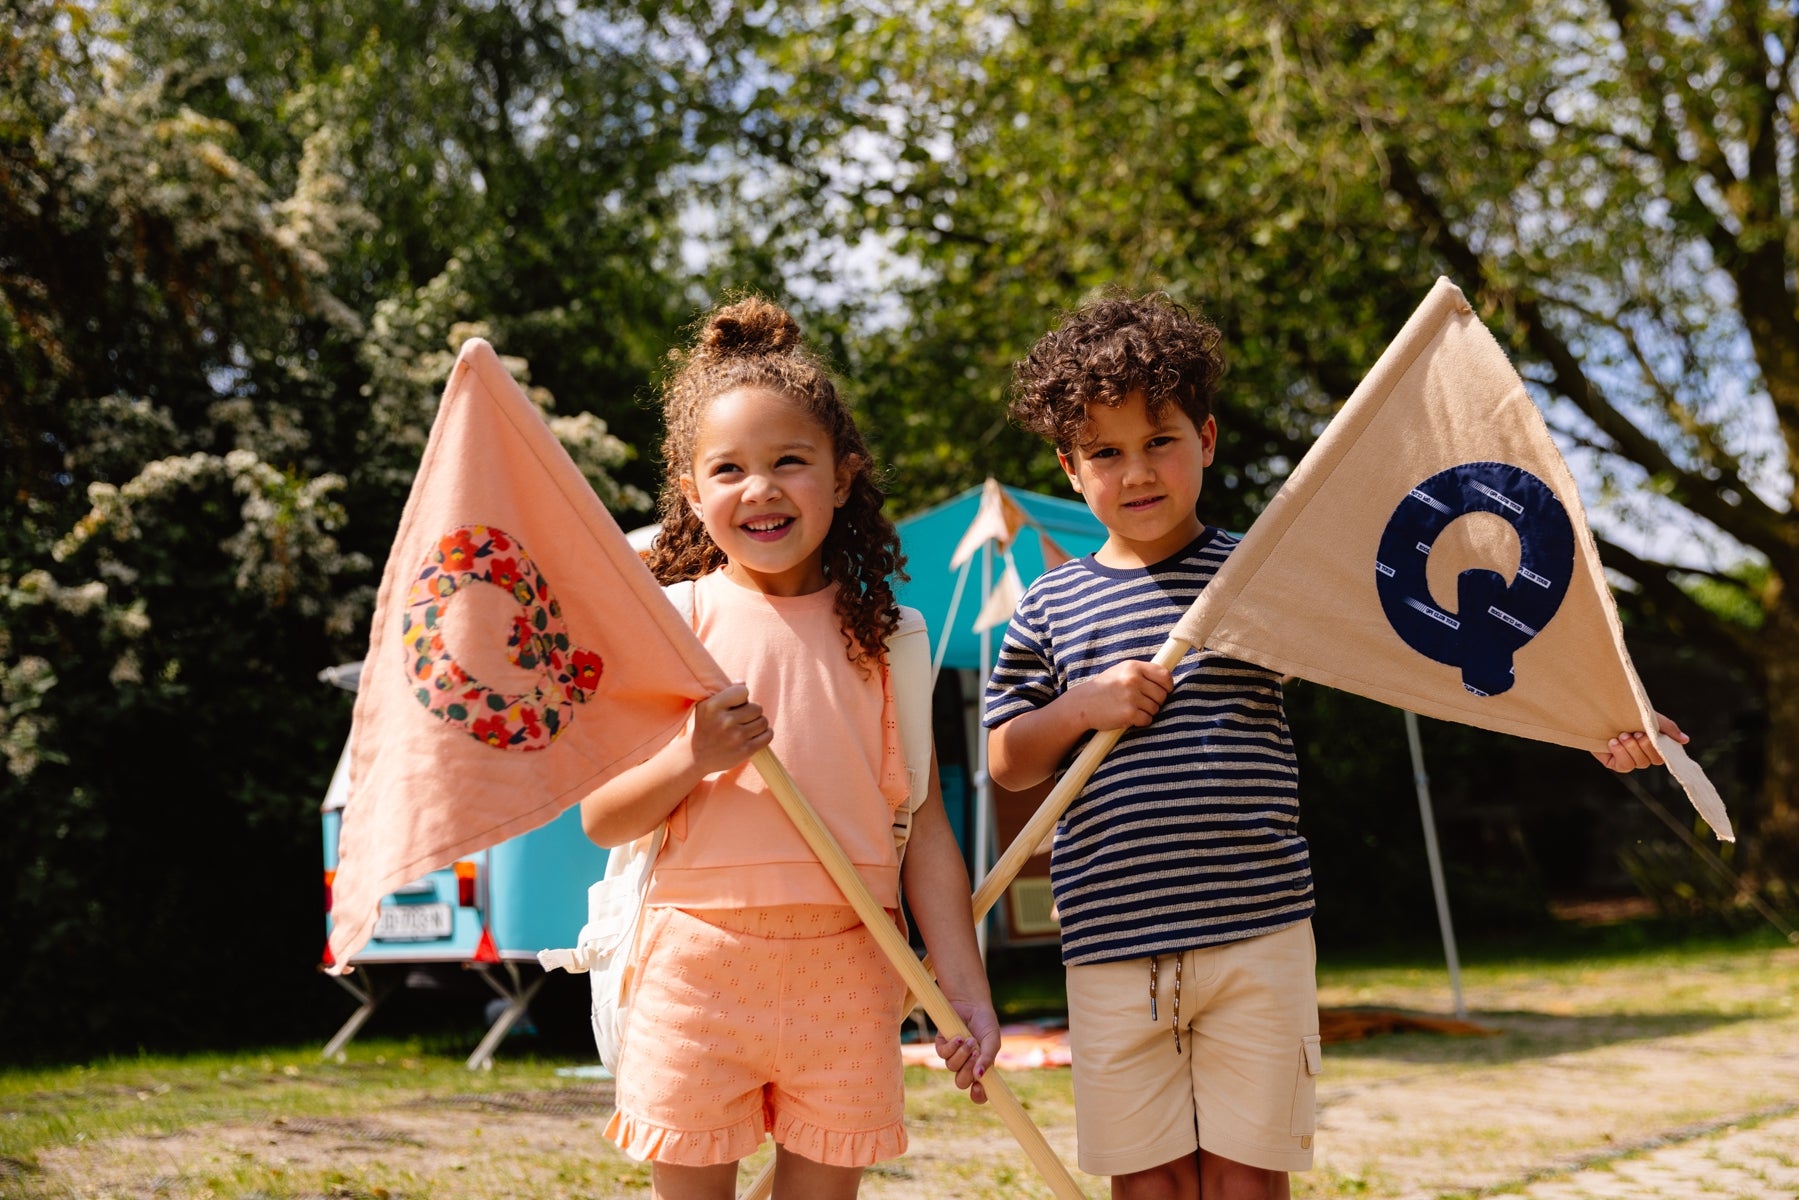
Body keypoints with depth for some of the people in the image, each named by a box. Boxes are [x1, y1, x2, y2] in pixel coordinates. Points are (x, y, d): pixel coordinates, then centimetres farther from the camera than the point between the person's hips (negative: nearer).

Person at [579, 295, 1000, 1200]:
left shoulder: (881, 635, 6)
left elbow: (921, 820, 5)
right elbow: (600, 820, 0)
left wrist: (964, 988, -1)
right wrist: (693, 760, -19)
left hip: (846, 969, 2)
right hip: (698, 961, -1)